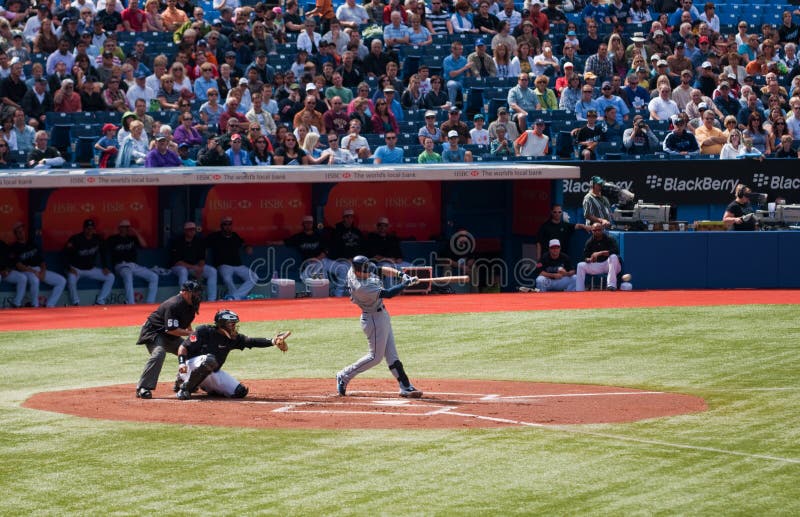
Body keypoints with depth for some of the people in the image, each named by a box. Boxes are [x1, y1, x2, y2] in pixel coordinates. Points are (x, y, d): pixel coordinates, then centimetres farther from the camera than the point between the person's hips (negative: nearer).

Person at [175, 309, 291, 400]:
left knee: (240, 392, -3)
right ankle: (185, 388, -20)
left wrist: (272, 342, -28)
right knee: (209, 360, -40)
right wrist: (181, 362, -33)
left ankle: (205, 386, 16)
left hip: (214, 373, 7)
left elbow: (251, 342, -13)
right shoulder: (204, 331, -15)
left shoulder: (232, 338, -1)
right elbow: (183, 347, -15)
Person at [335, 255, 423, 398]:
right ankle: (344, 376, 13)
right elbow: (387, 293, -32)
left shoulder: (354, 269, -7)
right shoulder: (361, 287, -33)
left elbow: (380, 269, 5)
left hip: (381, 315, 10)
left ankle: (405, 387, 10)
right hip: (374, 319, -10)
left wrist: (400, 273, -9)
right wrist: (407, 283, -24)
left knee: (392, 355, 9)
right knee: (375, 356, 1)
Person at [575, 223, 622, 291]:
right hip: (597, 266, 4)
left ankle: (611, 285, -44)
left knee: (613, 257, -35)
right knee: (580, 265, -12)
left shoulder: (609, 239, -7)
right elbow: (585, 257, 5)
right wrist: (589, 259, -21)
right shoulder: (590, 242, 6)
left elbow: (615, 251, -24)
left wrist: (599, 253, -31)